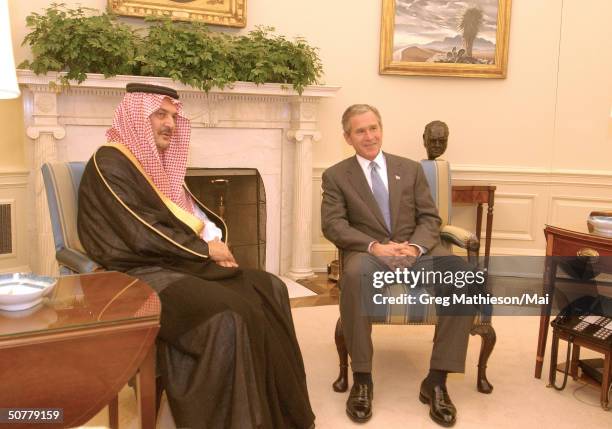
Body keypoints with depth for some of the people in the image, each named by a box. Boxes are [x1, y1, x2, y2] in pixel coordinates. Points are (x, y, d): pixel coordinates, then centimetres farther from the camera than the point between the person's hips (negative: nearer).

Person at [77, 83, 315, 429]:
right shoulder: (109, 164, -9)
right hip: (144, 271, -9)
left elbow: (192, 214, 18)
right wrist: (205, 248, -11)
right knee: (227, 313, -32)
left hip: (184, 261, 9)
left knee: (270, 290, -7)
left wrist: (216, 242, -4)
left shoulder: (161, 162, 18)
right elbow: (143, 234, -18)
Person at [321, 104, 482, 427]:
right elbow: (333, 224, -4)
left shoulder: (411, 169, 16)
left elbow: (430, 218, 9)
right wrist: (375, 246, -20)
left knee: (464, 275, -27)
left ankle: (436, 380, -18)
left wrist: (414, 247, -14)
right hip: (367, 252, -2)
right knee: (354, 276, -39)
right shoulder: (336, 175, 8)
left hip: (415, 250, 3)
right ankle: (362, 379, -24)